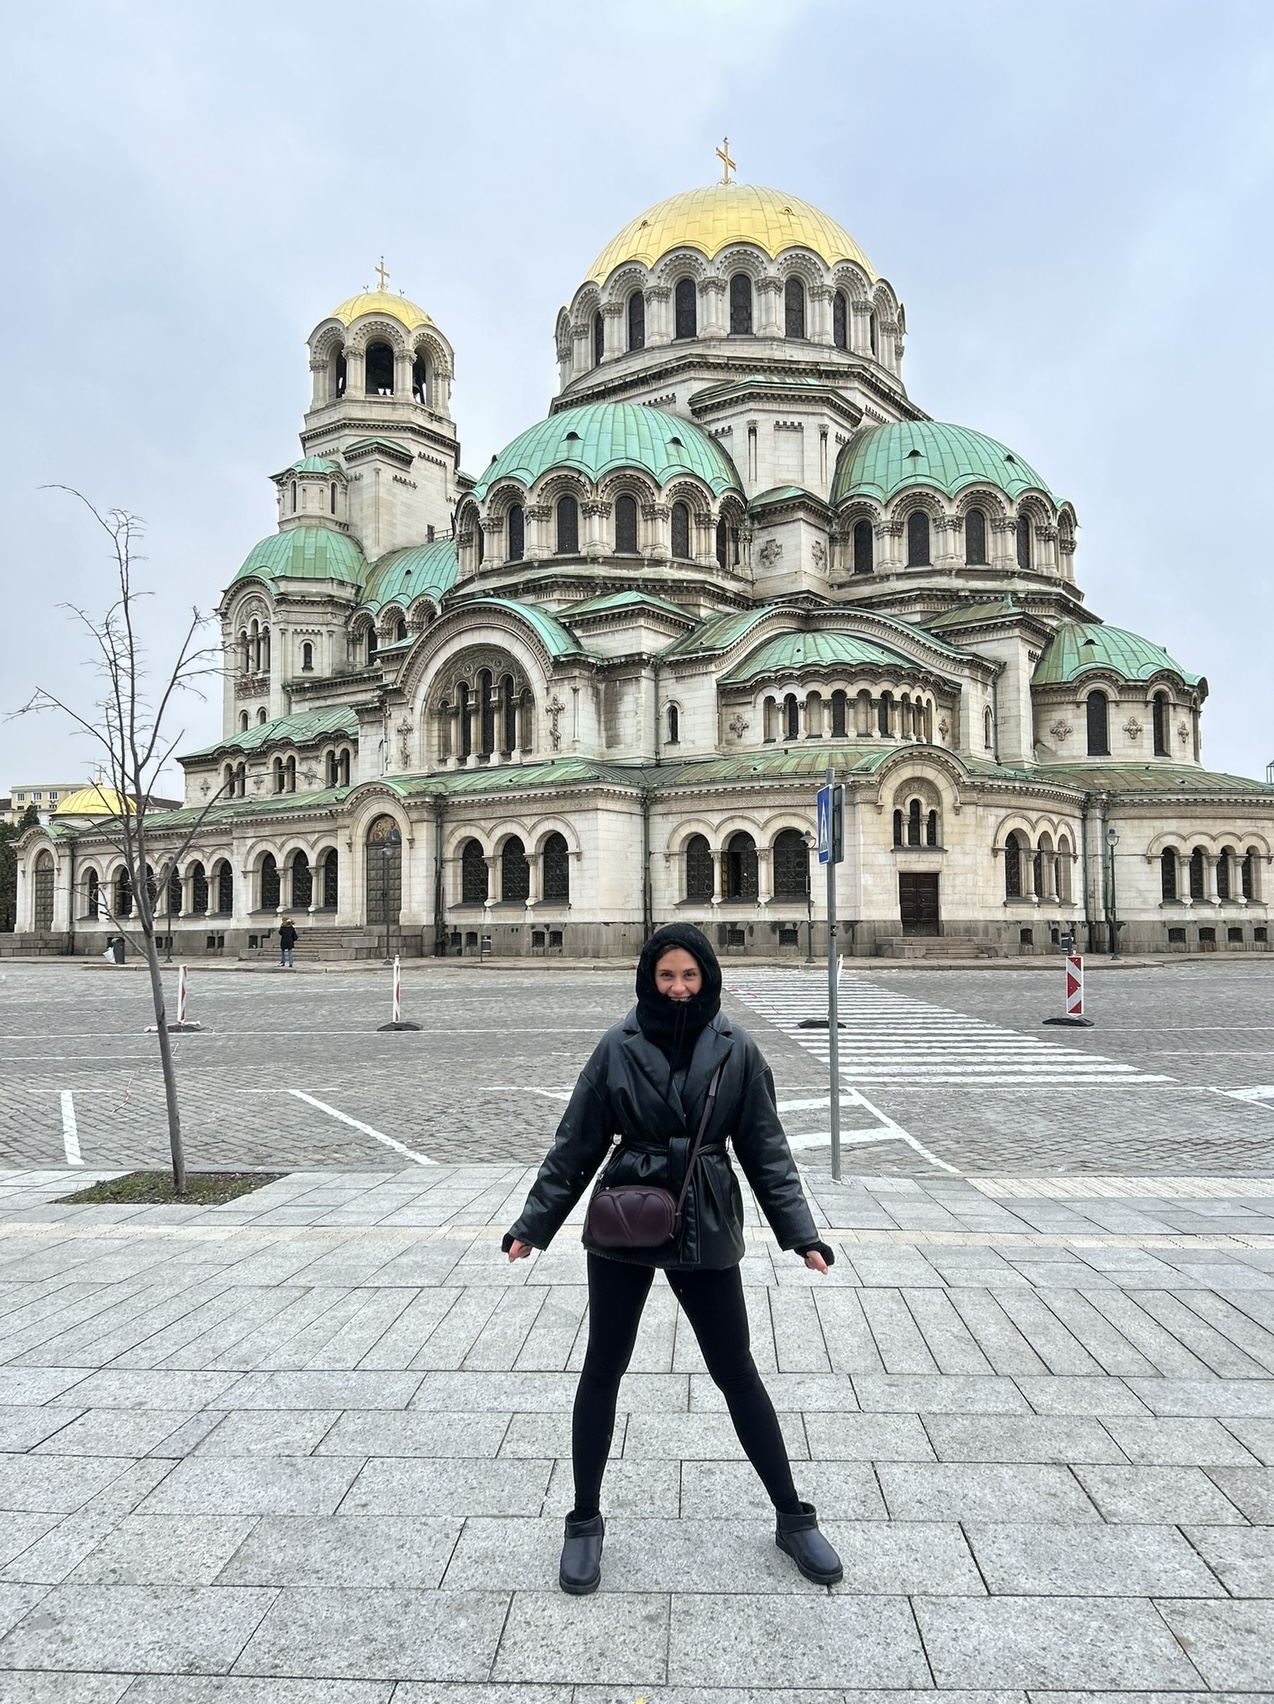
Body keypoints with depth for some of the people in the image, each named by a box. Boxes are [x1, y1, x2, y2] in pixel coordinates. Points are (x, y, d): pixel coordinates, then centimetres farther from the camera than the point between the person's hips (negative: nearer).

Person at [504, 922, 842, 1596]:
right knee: (603, 1369, 11)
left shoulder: (736, 1051, -4)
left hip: (704, 1230, 0)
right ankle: (585, 1521, 31)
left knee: (736, 1372, 11)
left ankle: (793, 1519, 29)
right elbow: (576, 1143, 1)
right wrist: (534, 1224, 1)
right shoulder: (619, 1047, -6)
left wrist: (802, 1234, -5)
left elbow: (766, 1151, 1)